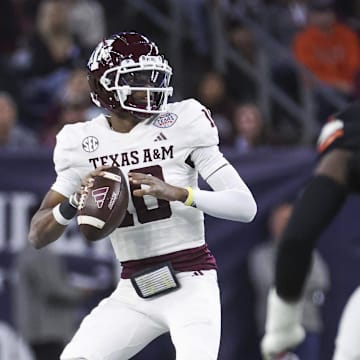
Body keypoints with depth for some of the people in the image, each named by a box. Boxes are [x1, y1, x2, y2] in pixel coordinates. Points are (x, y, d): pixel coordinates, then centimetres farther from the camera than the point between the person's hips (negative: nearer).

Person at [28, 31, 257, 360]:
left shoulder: (183, 123, -7)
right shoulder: (83, 144, 2)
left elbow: (246, 206, -13)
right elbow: (37, 236, 2)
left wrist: (176, 192, -29)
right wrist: (75, 201, -19)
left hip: (190, 286, -4)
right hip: (133, 294, 4)